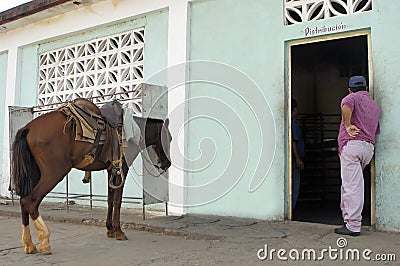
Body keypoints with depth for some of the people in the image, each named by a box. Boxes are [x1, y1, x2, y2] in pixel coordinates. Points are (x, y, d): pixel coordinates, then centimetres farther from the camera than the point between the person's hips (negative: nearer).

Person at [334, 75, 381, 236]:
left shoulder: (352, 98, 2)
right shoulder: (375, 106, 24)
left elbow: (346, 106, -23)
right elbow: (376, 131, 24)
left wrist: (348, 125, -15)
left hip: (352, 144, -7)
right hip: (369, 147, 7)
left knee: (352, 186, -8)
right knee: (349, 184, 18)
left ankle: (353, 226, -7)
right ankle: (348, 218, 23)